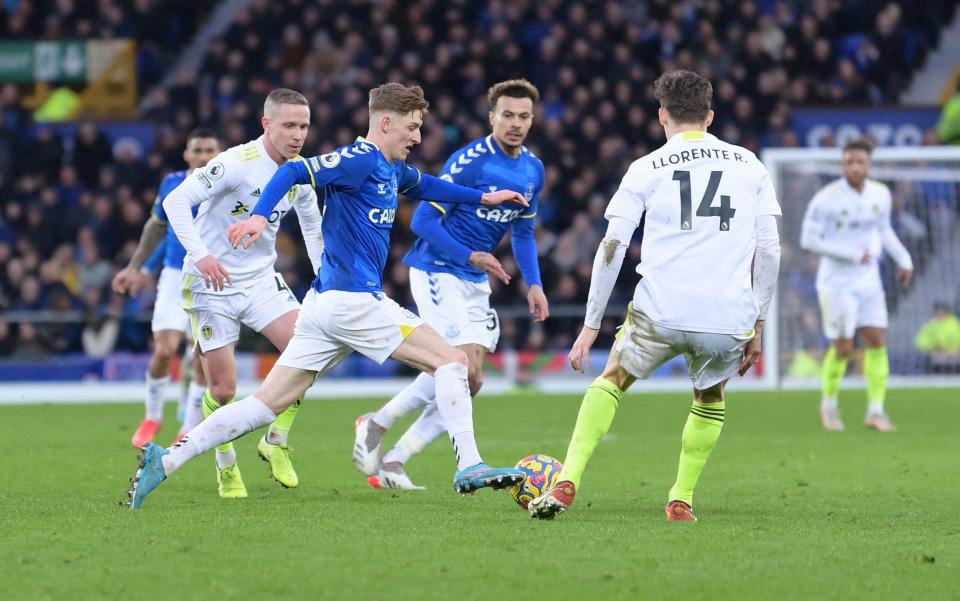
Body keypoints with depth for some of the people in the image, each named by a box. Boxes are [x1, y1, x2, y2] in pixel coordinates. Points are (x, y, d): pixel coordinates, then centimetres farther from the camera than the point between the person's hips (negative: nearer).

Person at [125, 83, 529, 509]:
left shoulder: (393, 169, 19)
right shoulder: (360, 159, -10)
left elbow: (424, 185, 41)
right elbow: (294, 172, -21)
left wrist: (483, 198, 40)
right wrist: (259, 215, -36)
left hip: (326, 302, 10)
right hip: (353, 300, -10)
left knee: (267, 403, 5)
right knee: (452, 361, -4)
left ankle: (166, 460, -1)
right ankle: (469, 466, -8)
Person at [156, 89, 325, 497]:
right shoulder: (236, 163, -20)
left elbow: (312, 226, 19)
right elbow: (175, 201, -22)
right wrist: (200, 255, -32)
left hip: (261, 280, 5)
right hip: (212, 283, -5)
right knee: (223, 389, -4)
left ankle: (276, 441, 3)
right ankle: (226, 469, 20)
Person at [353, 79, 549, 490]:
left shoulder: (532, 170, 7)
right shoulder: (469, 161, -17)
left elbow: (523, 232, 19)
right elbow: (423, 220, -17)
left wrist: (533, 283, 8)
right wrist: (470, 256, -22)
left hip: (474, 282, 8)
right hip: (436, 271, -8)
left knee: (468, 382, 0)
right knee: (462, 368, -19)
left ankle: (392, 463, 6)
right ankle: (376, 425, -3)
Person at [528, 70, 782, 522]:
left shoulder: (646, 169, 8)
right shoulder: (749, 165, 13)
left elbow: (611, 249, 3)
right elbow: (769, 250, 9)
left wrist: (591, 325, 7)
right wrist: (756, 323, 16)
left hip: (662, 311, -1)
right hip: (729, 317, 1)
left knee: (612, 379, 21)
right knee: (710, 397, 30)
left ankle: (567, 482, 5)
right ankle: (681, 499, 21)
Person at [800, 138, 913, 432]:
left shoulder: (880, 194, 1)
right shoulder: (827, 198, -17)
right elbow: (809, 240, -16)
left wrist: (904, 259, 5)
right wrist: (852, 253, -20)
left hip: (868, 279, 5)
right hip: (836, 282, -5)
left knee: (877, 341, -3)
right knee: (843, 348, -3)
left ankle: (875, 411, 3)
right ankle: (829, 404, 21)